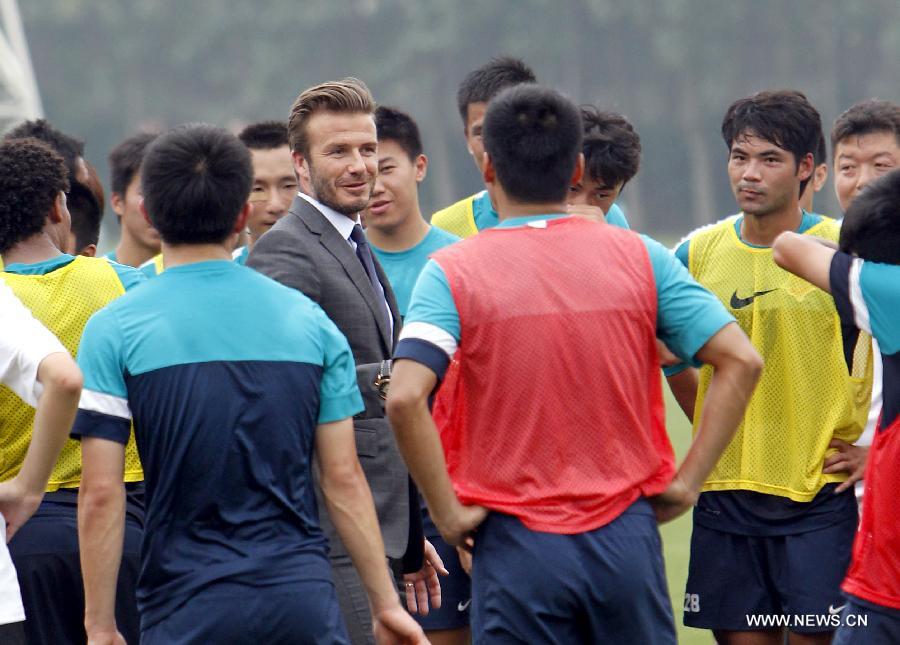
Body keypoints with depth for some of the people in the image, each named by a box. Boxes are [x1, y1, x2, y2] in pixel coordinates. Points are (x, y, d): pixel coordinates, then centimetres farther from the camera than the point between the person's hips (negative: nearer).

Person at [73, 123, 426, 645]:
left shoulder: (115, 330, -3)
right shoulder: (308, 320, 6)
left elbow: (102, 494, -7)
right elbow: (344, 479, 5)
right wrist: (386, 603, 11)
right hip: (304, 598, 2)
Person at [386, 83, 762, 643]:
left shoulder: (452, 272, -5)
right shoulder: (640, 257, 3)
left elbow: (405, 399, -19)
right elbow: (741, 362, -2)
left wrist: (449, 513, -9)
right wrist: (687, 481, 2)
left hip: (518, 547, -2)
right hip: (627, 536, 2)